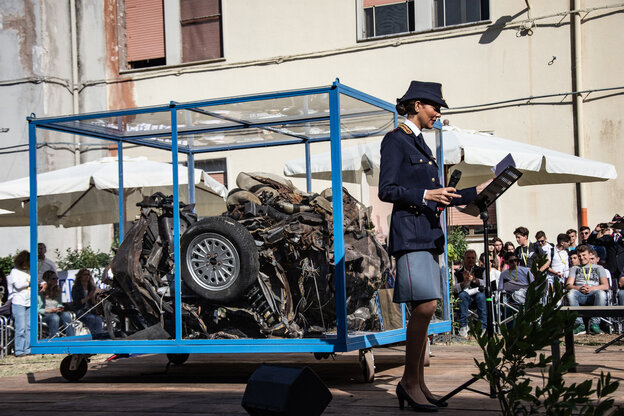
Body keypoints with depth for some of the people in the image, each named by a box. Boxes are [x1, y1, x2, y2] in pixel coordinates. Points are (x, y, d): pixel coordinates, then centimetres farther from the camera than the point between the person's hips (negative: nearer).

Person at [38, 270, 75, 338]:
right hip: (44, 316, -5)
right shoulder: (41, 292, -7)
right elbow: (37, 309, -9)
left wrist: (60, 307, -4)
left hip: (56, 313, 5)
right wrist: (49, 310, -19)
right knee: (54, 317, -37)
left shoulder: (57, 290, 13)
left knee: (66, 314, -27)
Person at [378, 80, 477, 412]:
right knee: (425, 306, -16)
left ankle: (418, 385, 11)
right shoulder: (395, 140, -4)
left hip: (428, 232, 9)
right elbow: (386, 190, -11)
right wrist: (424, 195, -19)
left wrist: (476, 193, 19)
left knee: (424, 310, 7)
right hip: (409, 231, -9)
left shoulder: (420, 143, 21)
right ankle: (409, 381, -7)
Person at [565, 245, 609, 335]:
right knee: (571, 293, -34)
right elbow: (568, 285, 10)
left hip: (593, 294, -1)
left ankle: (594, 324, -30)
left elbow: (606, 286, 7)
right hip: (579, 295, 1)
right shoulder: (574, 268, 28)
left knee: (601, 293, -36)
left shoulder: (599, 268, 23)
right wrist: (579, 288, -13)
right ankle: (579, 325, -33)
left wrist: (592, 288, -12)